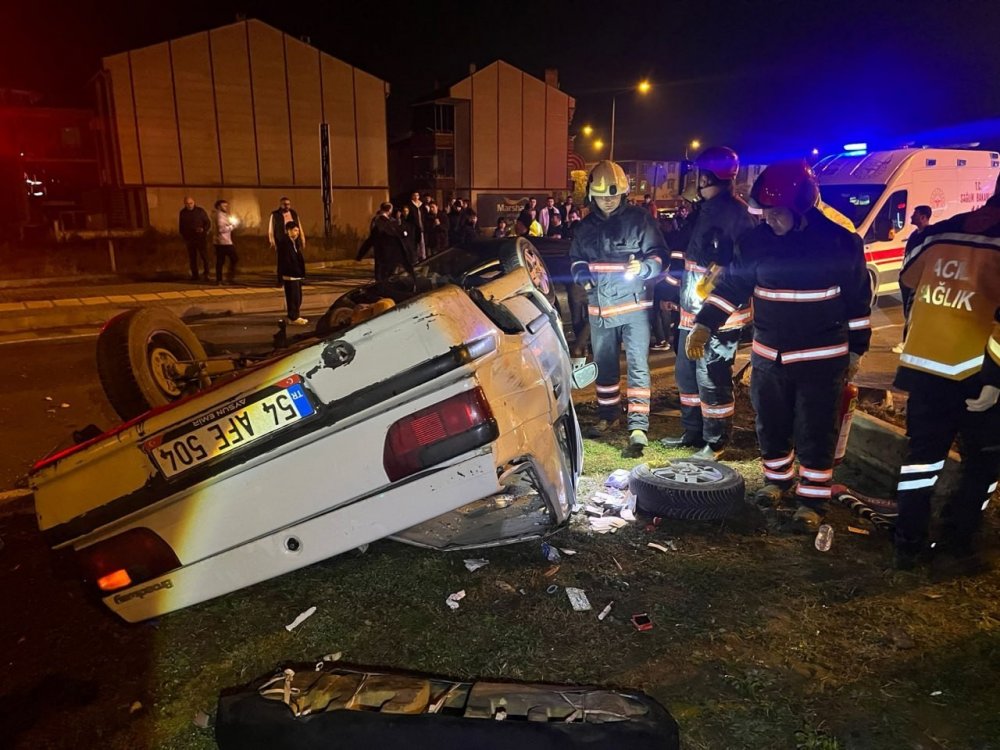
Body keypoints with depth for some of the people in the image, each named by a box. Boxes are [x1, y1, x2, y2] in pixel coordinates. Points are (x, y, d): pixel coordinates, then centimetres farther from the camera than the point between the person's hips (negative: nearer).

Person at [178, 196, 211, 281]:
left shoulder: (200, 211, -2)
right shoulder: (183, 213, 7)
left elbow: (208, 223, -2)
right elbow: (181, 226, 17)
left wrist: (204, 229, -21)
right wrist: (184, 237, 10)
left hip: (201, 238, -3)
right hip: (189, 239, 3)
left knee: (204, 256, -7)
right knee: (192, 258, 6)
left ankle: (206, 274, 0)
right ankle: (194, 275, 13)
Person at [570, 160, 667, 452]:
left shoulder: (639, 219, -3)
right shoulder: (585, 227, 9)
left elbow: (659, 255, -3)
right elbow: (576, 259, 19)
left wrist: (644, 267, -23)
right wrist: (582, 274, -3)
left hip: (634, 304, -5)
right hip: (599, 307, 5)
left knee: (638, 365, -7)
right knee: (604, 365, 15)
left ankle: (638, 425, -4)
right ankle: (608, 415, 31)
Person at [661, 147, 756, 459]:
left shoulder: (736, 213, -14)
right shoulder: (702, 210, 14)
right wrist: (679, 292, 23)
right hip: (692, 310, 10)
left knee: (711, 378, -4)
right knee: (686, 372, 17)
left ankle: (715, 443, 11)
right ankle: (692, 432, 32)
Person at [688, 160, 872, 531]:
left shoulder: (840, 241, -9)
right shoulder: (756, 240, -2)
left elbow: (858, 299, -1)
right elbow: (731, 286, 2)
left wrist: (856, 349, 2)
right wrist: (703, 325, -9)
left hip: (822, 359, -3)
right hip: (768, 357, 4)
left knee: (815, 433, 4)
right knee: (771, 425, 17)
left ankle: (813, 500, 20)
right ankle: (778, 479, 40)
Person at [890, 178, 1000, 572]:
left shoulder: (936, 234, 7)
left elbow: (908, 286, 17)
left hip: (924, 367, 5)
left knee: (923, 454, 15)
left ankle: (909, 544, 20)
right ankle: (954, 547, 16)